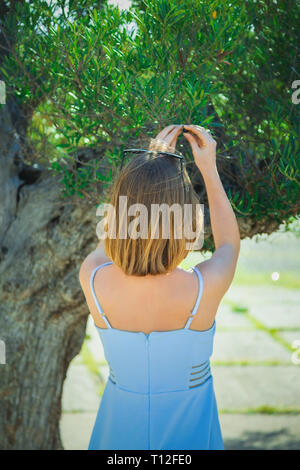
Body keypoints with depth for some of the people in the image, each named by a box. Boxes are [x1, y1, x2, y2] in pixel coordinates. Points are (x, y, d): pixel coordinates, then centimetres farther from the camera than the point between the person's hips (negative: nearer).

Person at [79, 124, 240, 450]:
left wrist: (153, 161, -2)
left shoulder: (91, 279, -25)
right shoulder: (206, 287, -29)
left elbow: (111, 236, 0)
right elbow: (229, 244, -4)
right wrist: (209, 168, -5)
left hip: (122, 426, 2)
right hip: (188, 430, -1)